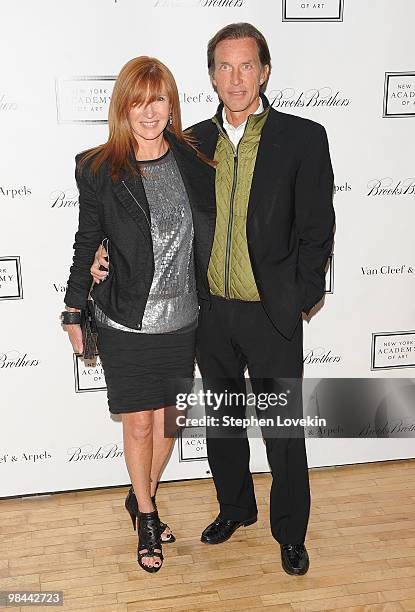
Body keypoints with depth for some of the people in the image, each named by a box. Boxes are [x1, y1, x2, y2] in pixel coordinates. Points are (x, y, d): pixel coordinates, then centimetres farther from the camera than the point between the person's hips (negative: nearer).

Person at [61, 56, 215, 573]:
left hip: (180, 319, 3)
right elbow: (87, 243, 0)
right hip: (125, 324, -3)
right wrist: (74, 311, 4)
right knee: (139, 423, 9)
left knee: (168, 418, 15)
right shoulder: (98, 169, -9)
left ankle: (141, 497, 41)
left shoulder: (191, 159, -2)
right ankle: (146, 518, 31)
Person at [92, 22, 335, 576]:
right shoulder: (195, 142, 3)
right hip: (210, 312, 4)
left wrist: (299, 302, -8)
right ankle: (235, 507, 42)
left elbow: (317, 230, -6)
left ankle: (290, 531, 31)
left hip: (271, 314, -3)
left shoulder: (303, 138, -8)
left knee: (282, 429, 9)